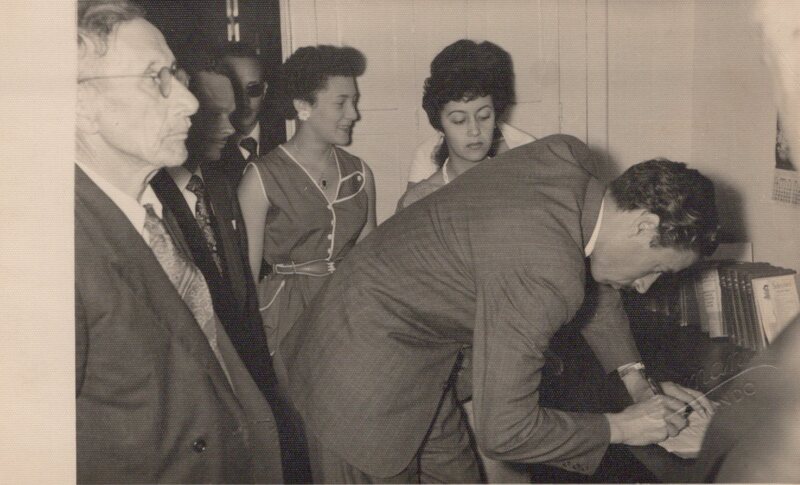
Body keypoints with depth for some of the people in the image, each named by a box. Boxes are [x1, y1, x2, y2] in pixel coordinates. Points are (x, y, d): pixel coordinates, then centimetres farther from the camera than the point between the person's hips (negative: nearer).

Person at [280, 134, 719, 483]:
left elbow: (593, 286, 11)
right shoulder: (545, 277, -34)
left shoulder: (566, 157, -7)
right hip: (366, 381, -9)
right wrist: (619, 428, -15)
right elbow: (504, 433, -28)